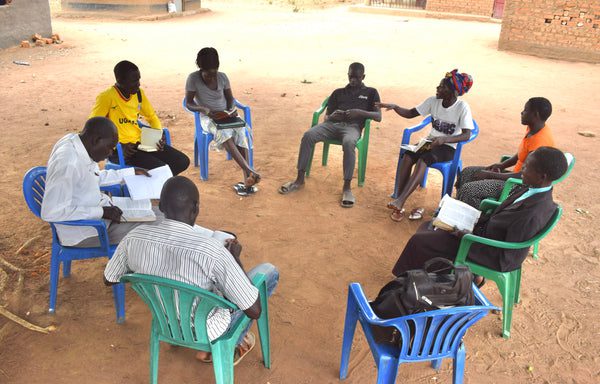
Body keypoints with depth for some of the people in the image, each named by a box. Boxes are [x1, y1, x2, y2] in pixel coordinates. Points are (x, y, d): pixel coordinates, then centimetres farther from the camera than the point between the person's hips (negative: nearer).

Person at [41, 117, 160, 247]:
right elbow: (51, 212, -30)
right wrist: (101, 212, -26)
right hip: (82, 232, -10)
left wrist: (133, 172, 15)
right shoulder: (67, 162, -29)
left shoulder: (76, 142, 0)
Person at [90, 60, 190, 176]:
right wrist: (118, 147, -21)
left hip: (140, 143, 7)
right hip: (119, 149, -7)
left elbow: (152, 116, 19)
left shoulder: (139, 93, 6)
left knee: (182, 162, -6)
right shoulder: (107, 97, -14)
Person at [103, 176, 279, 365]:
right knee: (269, 271, 12)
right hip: (205, 331, -5)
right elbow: (254, 310, -25)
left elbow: (109, 279, 2)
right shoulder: (212, 251, -34)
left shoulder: (134, 237, -20)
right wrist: (235, 259, -12)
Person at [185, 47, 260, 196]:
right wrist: (206, 110, -23)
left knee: (240, 132, -29)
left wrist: (231, 109, -11)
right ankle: (249, 171, -43)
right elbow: (188, 103, -5)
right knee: (223, 133, -35)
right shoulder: (193, 78, -6)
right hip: (207, 117, -3)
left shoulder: (222, 77, 3)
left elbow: (230, 99, 12)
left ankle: (247, 180, -35)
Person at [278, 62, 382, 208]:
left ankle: (347, 187, -34)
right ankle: (300, 179, -21)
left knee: (348, 143, -41)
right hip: (333, 124, 3)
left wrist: (360, 112, -13)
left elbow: (378, 117, 6)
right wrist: (331, 116, -6)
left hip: (352, 127, -3)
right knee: (308, 135, -28)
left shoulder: (371, 92, 19)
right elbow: (326, 117, 20)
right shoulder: (338, 92, 26)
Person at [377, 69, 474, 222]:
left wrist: (444, 139, -35)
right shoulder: (433, 101, 0)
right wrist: (394, 106, -14)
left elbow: (466, 135, -21)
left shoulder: (462, 107, -14)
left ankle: (400, 201, -40)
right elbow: (410, 113, 3)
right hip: (430, 142, 5)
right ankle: (399, 206, -29)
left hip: (448, 147, -4)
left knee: (423, 159, -35)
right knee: (407, 156, -26)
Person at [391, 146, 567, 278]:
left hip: (492, 256, -9)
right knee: (430, 226, 16)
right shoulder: (535, 189, -7)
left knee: (419, 240, -5)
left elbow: (507, 258, -26)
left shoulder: (533, 214, -34)